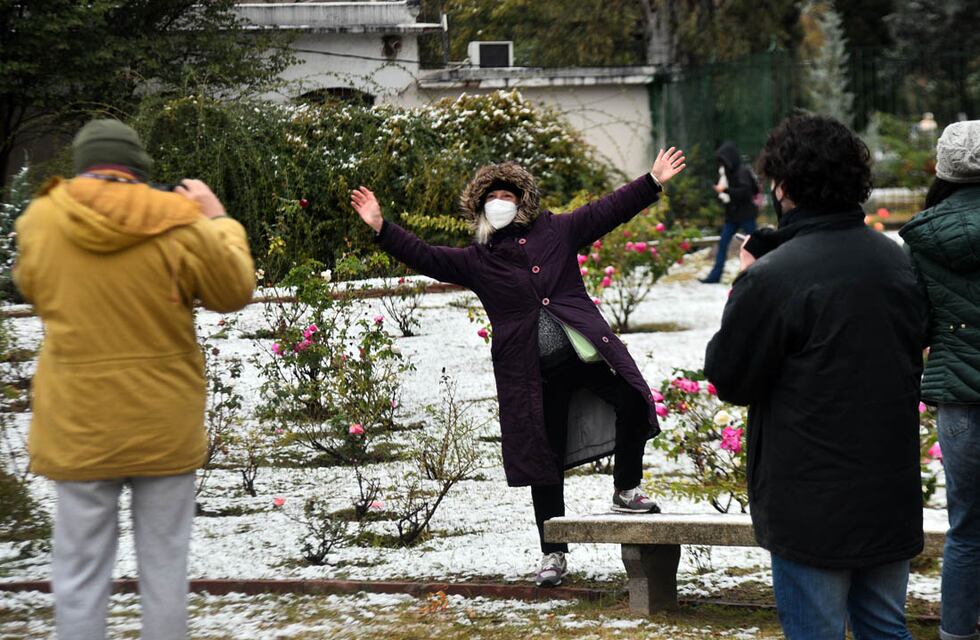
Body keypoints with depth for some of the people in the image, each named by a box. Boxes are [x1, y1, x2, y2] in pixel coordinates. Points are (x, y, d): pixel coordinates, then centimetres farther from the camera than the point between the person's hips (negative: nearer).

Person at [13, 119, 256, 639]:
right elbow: (235, 293, 1)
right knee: (164, 566, 10)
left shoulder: (39, 221, -4)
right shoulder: (177, 223, -11)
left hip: (78, 428, 1)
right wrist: (218, 222, 13)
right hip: (164, 426, -1)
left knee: (79, 572, 7)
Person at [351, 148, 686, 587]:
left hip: (586, 350, 0)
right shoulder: (475, 261, 10)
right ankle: (553, 554, 15)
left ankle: (627, 490, 4)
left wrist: (653, 181, 7)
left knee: (633, 403, -21)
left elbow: (607, 211, 11)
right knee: (544, 460, 4)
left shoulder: (555, 232, 10)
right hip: (532, 372, 0)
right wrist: (381, 229, -5)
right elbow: (424, 257, 4)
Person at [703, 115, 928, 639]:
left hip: (813, 509, -6)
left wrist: (743, 284, 1)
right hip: (893, 496, 6)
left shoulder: (771, 277, -18)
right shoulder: (897, 261, 4)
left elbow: (729, 379, -8)